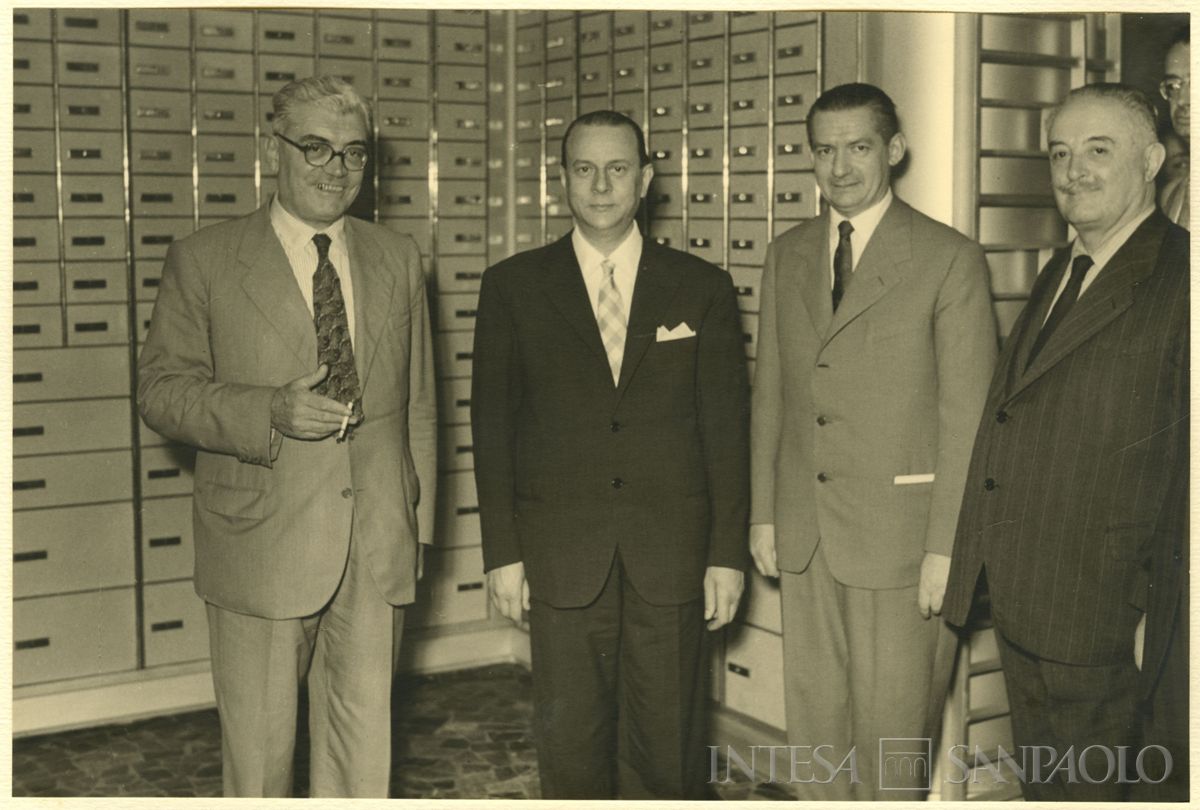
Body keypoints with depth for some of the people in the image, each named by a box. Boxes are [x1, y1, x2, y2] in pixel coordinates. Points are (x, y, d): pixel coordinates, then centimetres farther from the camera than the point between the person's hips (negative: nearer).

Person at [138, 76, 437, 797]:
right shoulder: (204, 260, 0)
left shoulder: (398, 259, 10)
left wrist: (419, 523, 10)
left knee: (364, 753, 9)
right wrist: (270, 412, -19)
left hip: (377, 548, 3)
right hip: (261, 548, -2)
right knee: (259, 751, 8)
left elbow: (418, 404, 13)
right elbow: (162, 389, -3)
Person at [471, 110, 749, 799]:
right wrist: (503, 553, -1)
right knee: (571, 748, 7)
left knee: (668, 746, 5)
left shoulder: (703, 288, 5)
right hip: (561, 557, 0)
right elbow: (493, 426, 4)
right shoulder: (513, 287, 5)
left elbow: (727, 426, 4)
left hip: (672, 557, 0)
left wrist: (729, 555, -1)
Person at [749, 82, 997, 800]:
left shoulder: (950, 259, -7)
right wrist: (764, 513, 9)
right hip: (805, 532, 5)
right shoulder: (787, 257, 10)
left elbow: (967, 415, -9)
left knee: (891, 727, 3)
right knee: (815, 717, 13)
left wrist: (947, 548, -12)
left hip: (899, 533, -5)